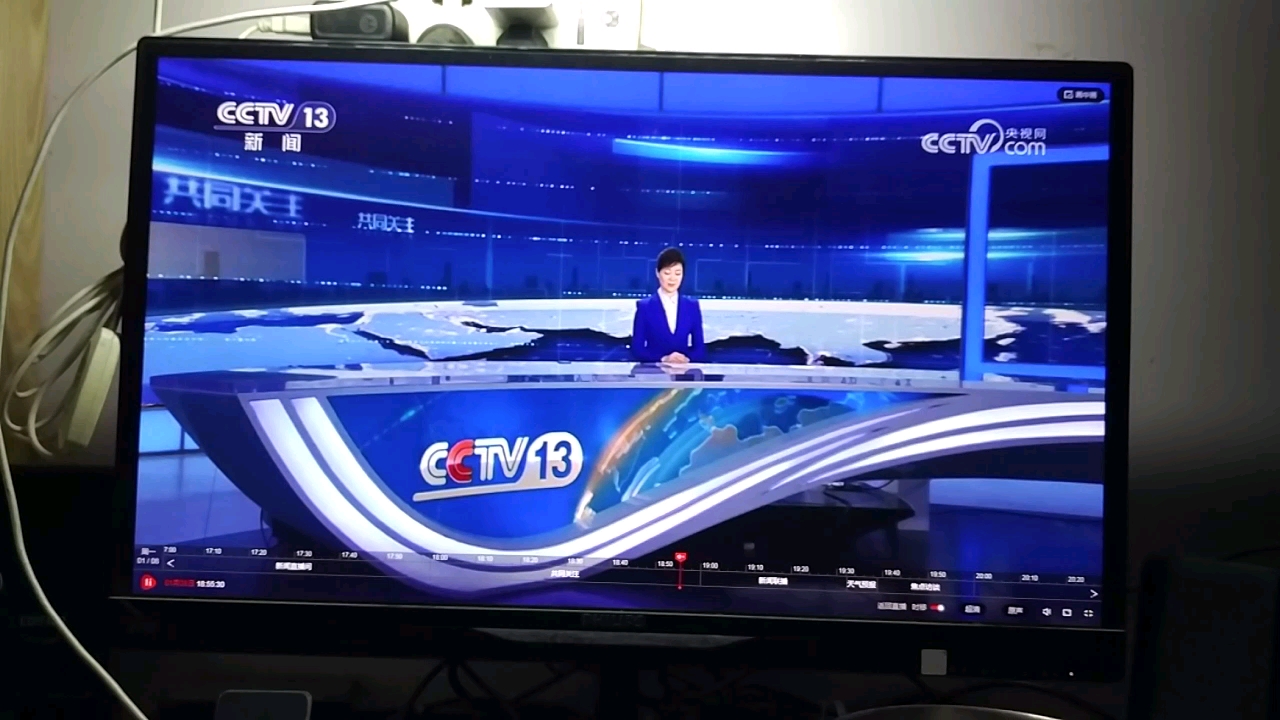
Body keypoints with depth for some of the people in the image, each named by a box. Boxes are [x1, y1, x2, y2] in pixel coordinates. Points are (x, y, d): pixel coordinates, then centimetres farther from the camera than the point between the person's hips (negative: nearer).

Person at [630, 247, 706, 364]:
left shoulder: (692, 306, 11)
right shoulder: (644, 306, 4)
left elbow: (700, 349, 9)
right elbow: (637, 350, 0)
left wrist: (686, 358, -11)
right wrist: (663, 359, -15)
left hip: (684, 369, 2)